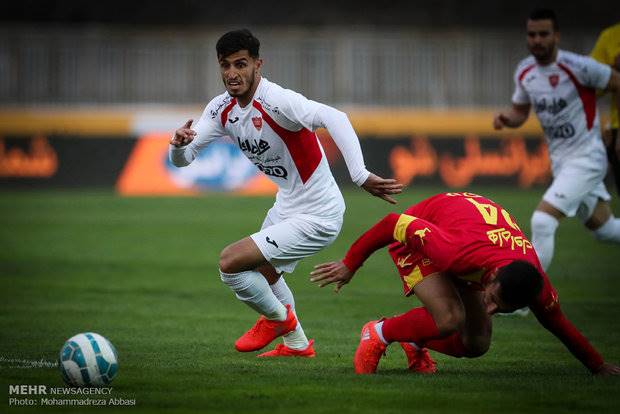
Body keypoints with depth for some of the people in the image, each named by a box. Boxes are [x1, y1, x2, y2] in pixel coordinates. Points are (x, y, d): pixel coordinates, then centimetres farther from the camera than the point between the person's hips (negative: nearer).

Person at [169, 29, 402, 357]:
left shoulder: (276, 101, -28)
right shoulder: (222, 108, -3)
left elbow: (334, 118, -43)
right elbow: (182, 159, -1)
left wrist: (360, 175, -54)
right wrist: (179, 145, -27)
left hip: (317, 217, -9)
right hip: (286, 205, 9)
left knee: (230, 262, -13)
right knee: (262, 274, 29)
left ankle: (278, 318, 15)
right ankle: (297, 344, 51)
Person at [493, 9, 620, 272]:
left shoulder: (577, 67, -19)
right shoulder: (524, 72, 2)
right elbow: (520, 112, 16)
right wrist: (506, 118, -6)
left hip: (586, 159, -8)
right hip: (560, 161, 8)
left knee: (542, 221, -21)